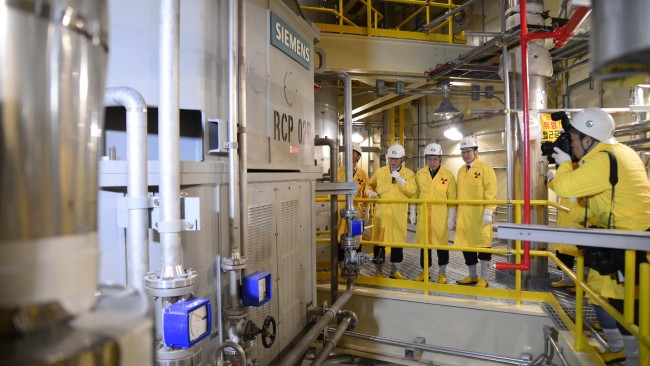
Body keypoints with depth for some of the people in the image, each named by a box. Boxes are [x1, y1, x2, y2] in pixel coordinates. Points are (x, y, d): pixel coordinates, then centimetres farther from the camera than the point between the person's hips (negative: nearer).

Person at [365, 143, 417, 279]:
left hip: (399, 214, 0)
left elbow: (412, 191, -7)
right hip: (381, 212, 1)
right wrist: (370, 192, -2)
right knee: (379, 241, 4)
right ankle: (378, 271, 18)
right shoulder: (379, 171, 10)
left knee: (398, 241, 6)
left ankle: (395, 271, 23)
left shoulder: (408, 173, 6)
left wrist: (399, 178, -15)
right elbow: (369, 185, 19)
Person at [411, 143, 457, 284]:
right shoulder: (419, 174, 7)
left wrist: (451, 217, -4)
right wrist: (412, 212, 7)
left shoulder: (448, 175, -1)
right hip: (423, 215, 2)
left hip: (441, 216, -2)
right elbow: (414, 194, 10)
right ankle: (424, 271, 24)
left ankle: (442, 273, 21)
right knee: (424, 242, 9)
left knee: (441, 243, 5)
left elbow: (452, 198, -1)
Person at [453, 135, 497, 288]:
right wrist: (456, 213, 16)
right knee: (466, 245, 10)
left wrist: (488, 212, -17)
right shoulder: (461, 171, 15)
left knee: (482, 245, 2)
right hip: (464, 216, 6)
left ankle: (483, 278, 14)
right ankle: (472, 276, 24)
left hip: (480, 216, -6)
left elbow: (491, 192, -10)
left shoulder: (485, 168, -5)